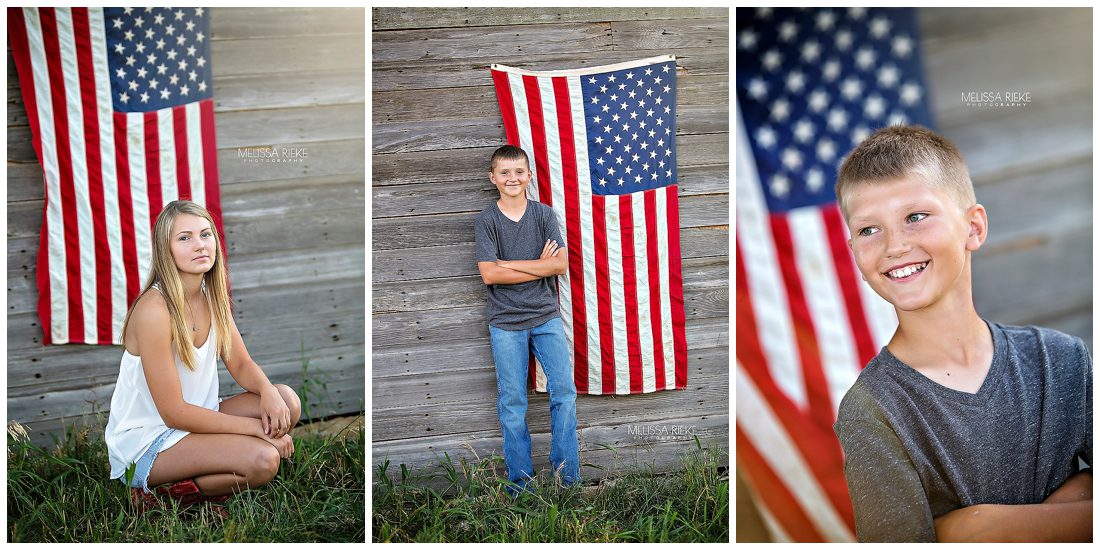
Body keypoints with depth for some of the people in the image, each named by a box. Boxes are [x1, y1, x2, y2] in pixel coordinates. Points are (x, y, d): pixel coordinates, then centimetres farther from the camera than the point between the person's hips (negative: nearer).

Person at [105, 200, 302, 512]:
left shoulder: (213, 294, 0)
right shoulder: (154, 310, -25)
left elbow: (240, 364, 7)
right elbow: (173, 413, -23)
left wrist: (267, 391, -17)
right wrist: (256, 427, -20)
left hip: (195, 416, 8)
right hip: (145, 441, -8)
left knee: (287, 402, -10)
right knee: (262, 459, -25)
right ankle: (159, 491, -4)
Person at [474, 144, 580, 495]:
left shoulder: (544, 215, 2)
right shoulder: (486, 220, -3)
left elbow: (561, 265, -9)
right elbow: (489, 274, -13)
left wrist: (509, 264, -13)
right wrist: (541, 265, -11)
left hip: (546, 315, 2)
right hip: (505, 322, -1)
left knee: (564, 391, -1)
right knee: (512, 402, 4)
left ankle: (567, 473, 14)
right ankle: (519, 480, 16)